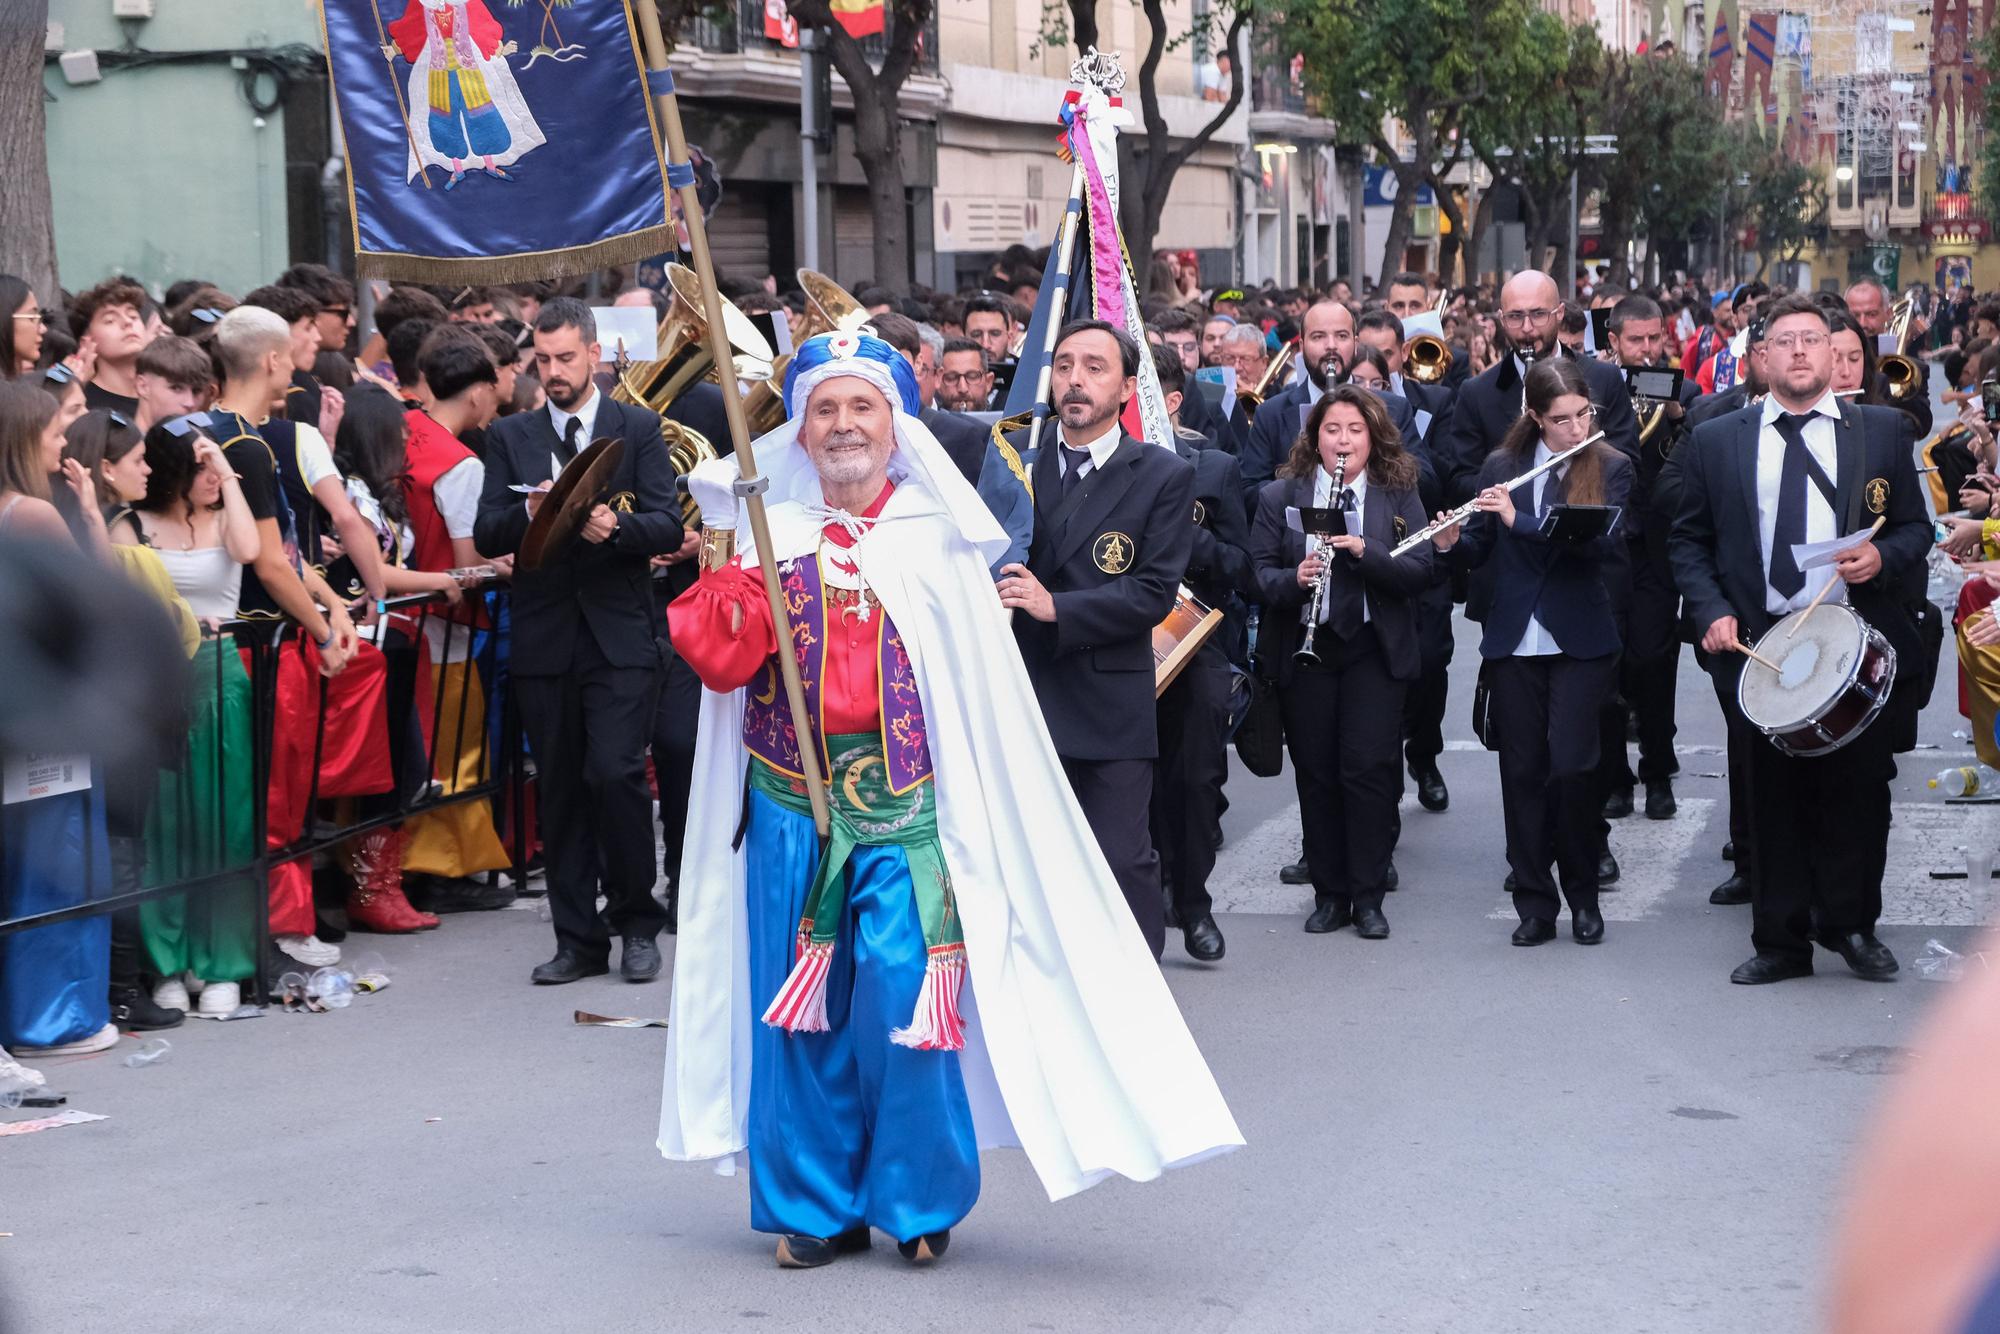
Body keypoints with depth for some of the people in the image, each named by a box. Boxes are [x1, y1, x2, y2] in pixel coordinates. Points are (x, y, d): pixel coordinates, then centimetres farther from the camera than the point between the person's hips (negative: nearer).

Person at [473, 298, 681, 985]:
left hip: (620, 633, -3)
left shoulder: (638, 428, 5)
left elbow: (668, 526, -3)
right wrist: (529, 513, -15)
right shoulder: (510, 436, 11)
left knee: (615, 772, -13)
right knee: (560, 790, 5)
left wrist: (615, 526, -22)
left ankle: (637, 920, 4)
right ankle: (579, 939, 13)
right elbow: (486, 536, 4)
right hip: (545, 638, 3)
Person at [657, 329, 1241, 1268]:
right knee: (800, 1010, 5)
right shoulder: (769, 532, 8)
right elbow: (722, 658, -4)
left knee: (903, 1001, -6)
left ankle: (917, 1202, 11)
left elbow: (982, 685, 2)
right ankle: (814, 1204, 18)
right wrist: (720, 549, -13)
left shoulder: (936, 536, 4)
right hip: (791, 804, 2)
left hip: (908, 806, -2)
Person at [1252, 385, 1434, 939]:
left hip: (1375, 650, -1)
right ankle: (1329, 893, 14)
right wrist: (1293, 579, -21)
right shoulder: (1279, 496, 6)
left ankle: (1368, 896, 3)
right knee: (1315, 774, 3)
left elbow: (1420, 571, -5)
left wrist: (1364, 551, -20)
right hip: (1304, 650, 1)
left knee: (1370, 768, -7)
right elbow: (1259, 570, 0)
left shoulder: (1399, 495, 4)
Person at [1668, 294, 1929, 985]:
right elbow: (1688, 539, 10)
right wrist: (1712, 611, -5)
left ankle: (1852, 926, 20)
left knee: (1858, 790, 2)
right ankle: (1781, 941, 14)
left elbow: (1916, 527, 10)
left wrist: (1882, 557, -11)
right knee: (1773, 797, 4)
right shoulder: (1715, 441, 8)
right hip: (1756, 643, 0)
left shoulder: (1885, 430, 8)